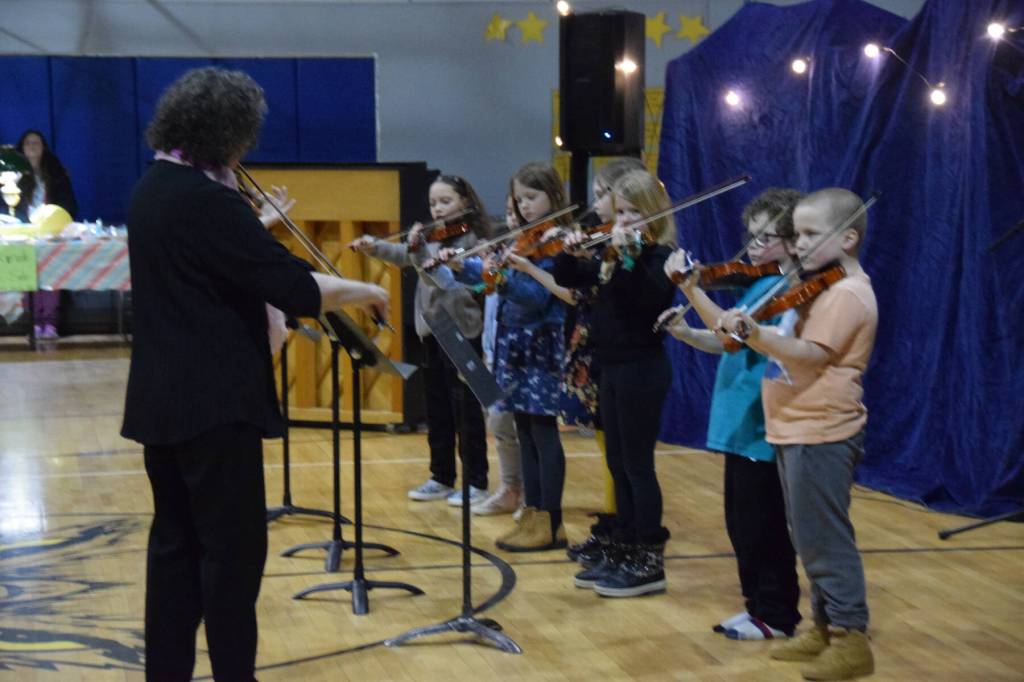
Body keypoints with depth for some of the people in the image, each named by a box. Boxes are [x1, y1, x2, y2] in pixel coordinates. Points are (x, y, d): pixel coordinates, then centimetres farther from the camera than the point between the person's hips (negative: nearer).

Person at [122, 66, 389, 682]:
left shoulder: (152, 189, 10)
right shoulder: (207, 200, -19)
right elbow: (298, 290, -22)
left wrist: (256, 228, 19)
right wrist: (367, 290, -8)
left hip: (160, 397, 9)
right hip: (213, 400, -9)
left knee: (176, 539, 14)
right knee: (234, 545, 0)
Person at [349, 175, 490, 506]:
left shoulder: (470, 240, -11)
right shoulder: (433, 238, 13)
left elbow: (444, 279, -22)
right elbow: (405, 255, 3)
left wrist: (419, 250, -31)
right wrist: (374, 246, -11)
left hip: (463, 333, -8)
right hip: (434, 332, 8)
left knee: (466, 410, -1)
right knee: (437, 410, 13)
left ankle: (476, 482, 8)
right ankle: (442, 478, 22)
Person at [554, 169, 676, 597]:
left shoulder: (658, 256, -11)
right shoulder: (610, 255, 11)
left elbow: (654, 296, -30)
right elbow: (568, 279, 17)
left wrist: (629, 256, -38)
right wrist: (570, 253, -2)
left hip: (641, 370, -8)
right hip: (611, 368, 8)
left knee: (637, 464, -4)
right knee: (618, 464, 13)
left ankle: (649, 561, 4)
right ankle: (624, 551, 23)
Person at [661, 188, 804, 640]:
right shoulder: (760, 284, 12)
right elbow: (727, 342, 16)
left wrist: (691, 290, -33)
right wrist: (685, 333, 0)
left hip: (763, 425, -9)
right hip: (742, 421, 9)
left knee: (761, 526, 1)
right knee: (742, 523, 15)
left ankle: (776, 615, 14)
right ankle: (759, 604, 27)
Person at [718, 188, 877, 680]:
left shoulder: (846, 293, -15)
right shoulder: (820, 288, 17)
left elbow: (811, 355, -26)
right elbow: (794, 348, 18)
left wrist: (755, 334, -37)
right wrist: (746, 332, 6)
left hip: (820, 433, -10)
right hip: (800, 428, 10)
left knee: (823, 537, -5)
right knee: (809, 537, 16)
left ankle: (851, 638, 3)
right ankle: (826, 626, 25)